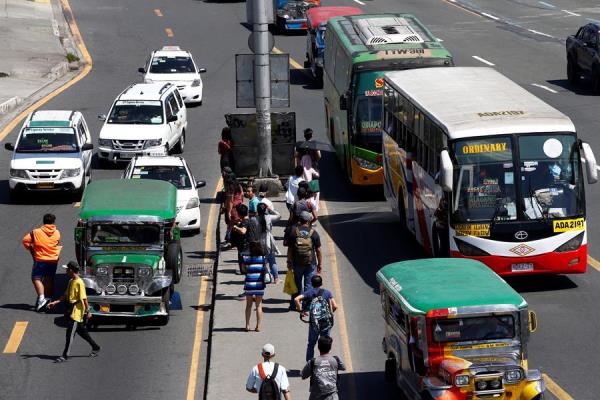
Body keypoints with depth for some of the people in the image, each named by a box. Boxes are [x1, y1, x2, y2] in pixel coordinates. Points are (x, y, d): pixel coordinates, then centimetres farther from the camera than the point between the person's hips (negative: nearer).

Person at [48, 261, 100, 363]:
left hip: (77, 312, -9)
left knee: (70, 334, -8)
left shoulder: (79, 283, -18)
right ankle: (95, 347, 32)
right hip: (71, 311, 9)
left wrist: (88, 311, -18)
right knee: (82, 332, 19)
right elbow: (66, 295, 17)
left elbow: (84, 298, -18)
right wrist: (55, 302, 10)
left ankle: (65, 356, -5)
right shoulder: (71, 282, 10)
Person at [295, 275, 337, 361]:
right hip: (326, 322, 0)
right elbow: (335, 306, -7)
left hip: (313, 322, 0)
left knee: (311, 344, 13)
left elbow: (296, 299, -12)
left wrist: (300, 310, 0)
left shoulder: (309, 292, 1)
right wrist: (330, 313, 11)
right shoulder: (327, 293, 1)